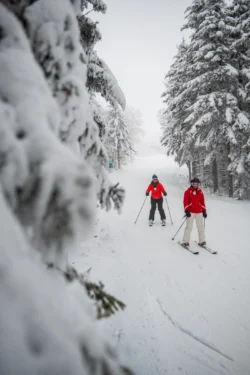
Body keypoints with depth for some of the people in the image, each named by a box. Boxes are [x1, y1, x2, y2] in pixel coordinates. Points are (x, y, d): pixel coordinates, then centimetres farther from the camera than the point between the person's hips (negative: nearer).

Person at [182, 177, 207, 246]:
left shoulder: (200, 192, 7)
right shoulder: (188, 191, -3)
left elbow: (202, 202, 9)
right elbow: (185, 202, -7)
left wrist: (204, 211, 5)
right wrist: (186, 211, -14)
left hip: (199, 212, 4)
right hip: (191, 212, -4)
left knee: (201, 227, 8)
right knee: (189, 227, -2)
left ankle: (202, 241, 18)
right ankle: (185, 241, 4)